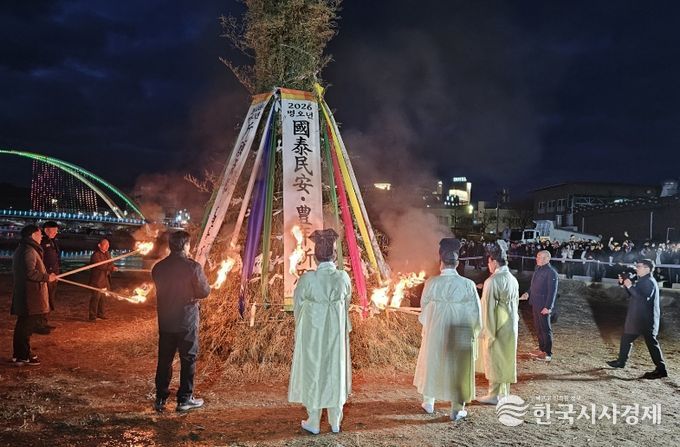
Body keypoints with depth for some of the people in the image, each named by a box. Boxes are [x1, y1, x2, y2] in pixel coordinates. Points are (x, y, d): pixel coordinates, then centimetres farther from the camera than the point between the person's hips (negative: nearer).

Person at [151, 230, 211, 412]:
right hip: (187, 321, -4)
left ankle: (160, 399, 19)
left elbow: (160, 290, 11)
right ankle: (185, 399, 14)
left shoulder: (158, 267, 0)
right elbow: (204, 291, -10)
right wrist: (203, 278, 7)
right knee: (188, 360, 8)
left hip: (165, 321, 5)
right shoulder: (193, 267, -15)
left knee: (164, 360, 13)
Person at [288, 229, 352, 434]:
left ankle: (313, 422, 19)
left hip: (312, 331, -2)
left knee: (313, 371, 10)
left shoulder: (307, 278, -16)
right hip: (337, 331, 3)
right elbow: (346, 304, 6)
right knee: (335, 370, 14)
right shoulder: (343, 277, -9)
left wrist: (301, 326, 14)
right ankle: (335, 421, 24)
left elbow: (297, 306, -4)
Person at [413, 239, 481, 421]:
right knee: (458, 366, 12)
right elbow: (476, 312, -5)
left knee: (432, 363, 18)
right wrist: (474, 332, 11)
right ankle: (457, 409, 18)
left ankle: (429, 402, 31)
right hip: (460, 335, -1)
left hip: (435, 333, 1)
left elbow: (424, 309, 0)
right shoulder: (468, 284, -13)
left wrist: (426, 325, 19)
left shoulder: (431, 283, -12)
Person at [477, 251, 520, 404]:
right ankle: (504, 393, 24)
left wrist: (486, 330, -14)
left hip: (496, 326, -7)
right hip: (510, 326, 7)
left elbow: (488, 307, -18)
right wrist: (513, 320, 18)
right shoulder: (513, 280, 5)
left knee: (494, 359, 2)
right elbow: (515, 303, 11)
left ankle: (494, 395, 8)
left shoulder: (492, 281, -18)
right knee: (506, 359, 15)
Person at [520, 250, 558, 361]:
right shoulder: (538, 269, 9)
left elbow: (552, 291, -20)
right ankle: (541, 349, 31)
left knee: (545, 329, 2)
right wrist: (528, 293, 4)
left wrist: (548, 307, -23)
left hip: (543, 306, -9)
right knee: (538, 327, 18)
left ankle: (548, 354, 12)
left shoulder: (551, 272, -18)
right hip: (535, 304, 9)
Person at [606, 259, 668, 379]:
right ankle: (621, 361, 23)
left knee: (651, 342, -3)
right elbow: (632, 294, 19)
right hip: (636, 318, 10)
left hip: (646, 319, -10)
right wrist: (626, 284, 6)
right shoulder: (642, 281, 14)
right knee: (626, 338, 14)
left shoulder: (649, 282, -16)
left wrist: (630, 286, -26)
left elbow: (643, 298, -28)